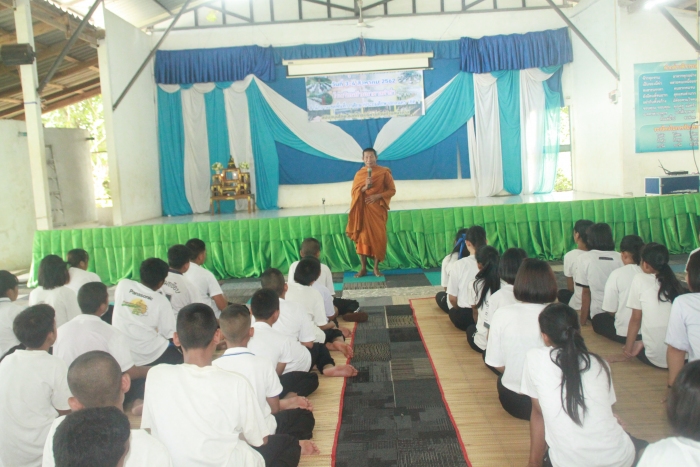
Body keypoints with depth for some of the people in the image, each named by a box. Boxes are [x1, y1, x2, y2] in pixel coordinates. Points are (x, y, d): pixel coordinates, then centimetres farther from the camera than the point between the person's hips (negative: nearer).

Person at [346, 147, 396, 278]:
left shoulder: (384, 172, 0)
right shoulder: (359, 173, 7)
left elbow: (392, 190, 0)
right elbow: (353, 192, 4)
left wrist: (377, 196, -14)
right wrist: (364, 187, -15)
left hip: (378, 209, -1)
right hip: (363, 210, 2)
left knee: (378, 237, -3)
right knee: (362, 237, -2)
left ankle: (376, 268, 7)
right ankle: (363, 268, 5)